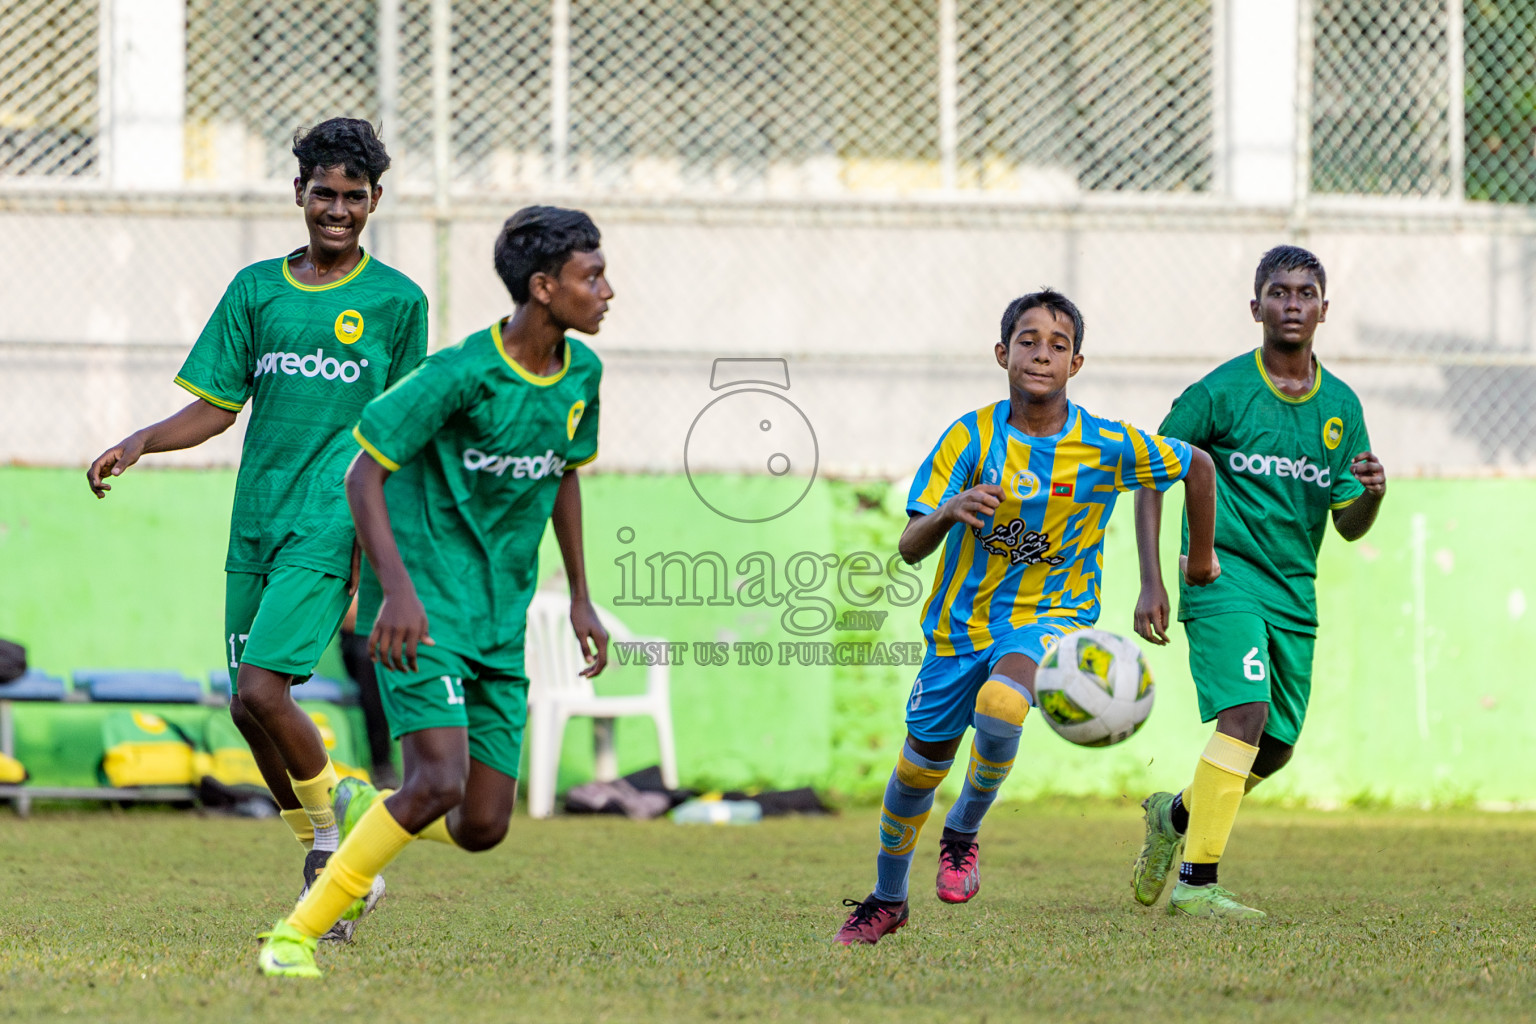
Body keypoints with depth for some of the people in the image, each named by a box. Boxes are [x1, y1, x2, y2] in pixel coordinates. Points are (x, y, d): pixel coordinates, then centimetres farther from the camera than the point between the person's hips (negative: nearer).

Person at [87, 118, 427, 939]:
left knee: (263, 690, -17)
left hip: (331, 529, -5)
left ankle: (333, 840, 3)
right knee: (247, 706, 4)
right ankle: (325, 871, 19)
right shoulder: (256, 289, 10)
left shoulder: (396, 300, 2)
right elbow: (216, 408, 11)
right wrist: (142, 441, -7)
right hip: (255, 524, 5)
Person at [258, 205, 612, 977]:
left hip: (501, 622, 7)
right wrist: (397, 589, -24)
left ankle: (366, 810, 32)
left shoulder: (580, 375, 5)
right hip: (425, 611, -7)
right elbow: (362, 473, -13)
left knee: (482, 827, 0)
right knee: (440, 780, -23)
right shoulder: (461, 375, -17)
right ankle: (296, 935, -11)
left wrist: (580, 599, 21)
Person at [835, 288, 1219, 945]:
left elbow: (1197, 466, 5)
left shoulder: (1107, 446, -12)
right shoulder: (970, 437, -11)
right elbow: (910, 547, -14)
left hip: (1051, 615, -2)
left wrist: (1201, 556, 15)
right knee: (919, 768, 10)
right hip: (962, 622, 2)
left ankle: (965, 829, -7)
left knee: (1001, 704, -35)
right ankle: (887, 899, 38)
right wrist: (949, 511, -35)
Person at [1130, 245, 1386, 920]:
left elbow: (1348, 527, 11)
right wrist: (1152, 583, -8)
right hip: (1223, 575, -6)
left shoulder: (1340, 406, 8)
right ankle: (1195, 882, -22)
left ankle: (1176, 815, 37)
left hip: (1295, 591, 6)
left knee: (1276, 748, 8)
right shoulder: (1221, 391, -6)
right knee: (1246, 714, -23)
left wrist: (1370, 495, -13)